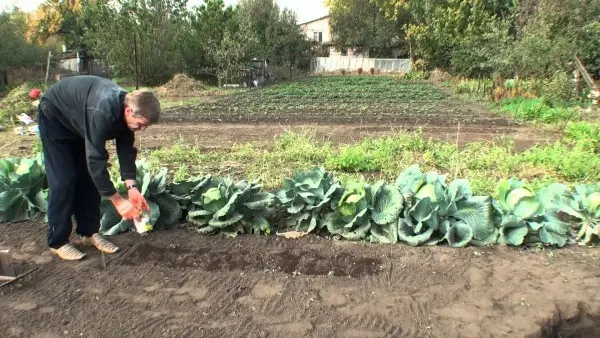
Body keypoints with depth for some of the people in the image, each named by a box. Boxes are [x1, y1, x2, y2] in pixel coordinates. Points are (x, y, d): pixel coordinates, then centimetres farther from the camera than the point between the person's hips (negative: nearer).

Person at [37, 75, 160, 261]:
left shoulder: (126, 109, -19)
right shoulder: (102, 112, -43)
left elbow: (126, 149, -12)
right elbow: (96, 160, -41)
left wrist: (131, 187, -23)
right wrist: (118, 201, -36)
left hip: (78, 122, 7)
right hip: (55, 118, -7)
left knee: (89, 176, 3)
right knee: (64, 180, -11)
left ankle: (89, 232, 13)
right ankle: (58, 242, 1)